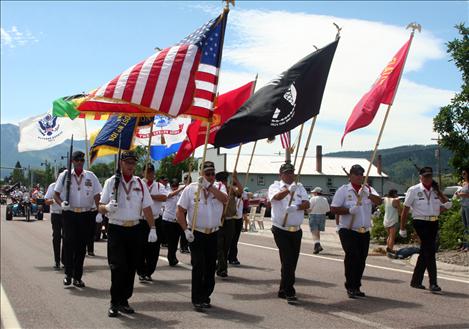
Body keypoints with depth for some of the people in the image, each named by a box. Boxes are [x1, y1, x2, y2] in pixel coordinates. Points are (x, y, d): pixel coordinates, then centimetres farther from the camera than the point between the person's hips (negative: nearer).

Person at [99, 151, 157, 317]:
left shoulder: (140, 184, 8)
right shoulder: (111, 182, 0)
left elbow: (147, 208, 8)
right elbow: (101, 207, -2)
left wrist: (153, 229, 1)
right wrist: (107, 207, -25)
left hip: (135, 230, 3)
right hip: (116, 230, -3)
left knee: (131, 268, 8)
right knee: (118, 267, -9)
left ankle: (124, 301, 20)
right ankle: (114, 303, 4)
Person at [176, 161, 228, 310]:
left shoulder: (219, 187, 4)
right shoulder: (191, 189, -2)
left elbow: (224, 199, -19)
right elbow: (180, 211, -1)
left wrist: (209, 186, -21)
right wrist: (186, 229, -10)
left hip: (213, 234, 3)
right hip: (196, 234, -3)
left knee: (210, 267, 9)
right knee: (198, 267, -7)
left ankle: (205, 297, 24)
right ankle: (197, 299, 4)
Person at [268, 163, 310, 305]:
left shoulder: (300, 187, 11)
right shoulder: (275, 186, -1)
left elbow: (307, 204, -3)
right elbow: (277, 196, -25)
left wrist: (296, 207, -24)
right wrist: (289, 189, -45)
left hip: (296, 230, 5)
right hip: (281, 230, -5)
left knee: (292, 262, 11)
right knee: (287, 261, -10)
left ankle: (283, 290, 24)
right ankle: (290, 293, -6)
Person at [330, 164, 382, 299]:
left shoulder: (368, 190, 10)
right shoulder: (343, 190, -1)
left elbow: (379, 201, -6)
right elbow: (334, 209, -6)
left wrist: (368, 195, -23)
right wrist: (349, 210, -20)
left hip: (364, 232, 5)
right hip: (348, 231, -5)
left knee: (361, 259, 8)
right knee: (352, 257, -13)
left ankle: (356, 287, 20)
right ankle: (350, 287, -2)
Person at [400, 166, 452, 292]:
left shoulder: (435, 191, 12)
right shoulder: (413, 190, -3)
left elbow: (447, 205, 6)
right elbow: (405, 210, -1)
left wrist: (438, 191, -3)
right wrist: (402, 228, -1)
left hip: (433, 223, 6)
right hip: (421, 223, -6)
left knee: (425, 252, 11)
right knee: (430, 251, -14)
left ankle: (416, 281, 23)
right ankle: (433, 283, -13)